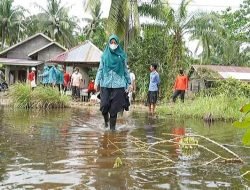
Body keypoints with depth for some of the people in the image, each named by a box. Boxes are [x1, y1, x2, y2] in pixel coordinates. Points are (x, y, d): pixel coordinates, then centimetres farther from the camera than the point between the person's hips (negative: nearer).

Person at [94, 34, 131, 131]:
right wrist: (97, 82, 1)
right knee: (104, 105, -7)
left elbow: (125, 70, 11)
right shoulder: (104, 55, 8)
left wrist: (129, 82, 9)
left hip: (118, 84, 0)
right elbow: (100, 69, 9)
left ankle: (112, 126, 10)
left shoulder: (121, 56, 7)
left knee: (114, 107, -2)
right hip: (105, 84, 0)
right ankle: (106, 119, 23)